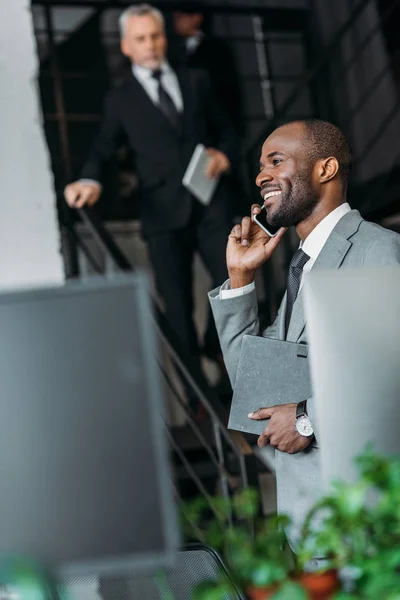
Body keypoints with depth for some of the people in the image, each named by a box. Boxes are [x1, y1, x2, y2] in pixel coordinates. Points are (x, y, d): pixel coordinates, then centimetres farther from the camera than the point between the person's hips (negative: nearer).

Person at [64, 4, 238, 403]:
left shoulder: (195, 82, 16)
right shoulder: (120, 100, 9)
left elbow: (225, 129, 21)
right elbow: (102, 150, 3)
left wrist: (225, 154, -2)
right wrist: (89, 182, -19)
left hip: (211, 206, 2)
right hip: (164, 215, -2)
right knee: (178, 307, 0)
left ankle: (216, 348, 30)